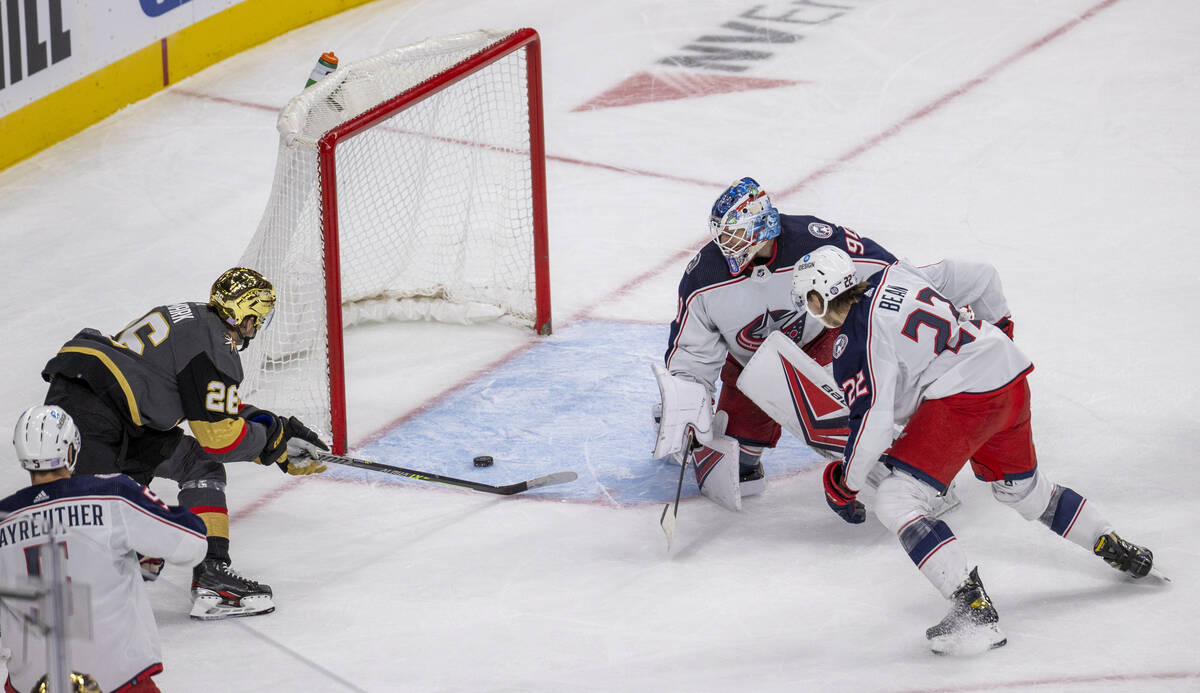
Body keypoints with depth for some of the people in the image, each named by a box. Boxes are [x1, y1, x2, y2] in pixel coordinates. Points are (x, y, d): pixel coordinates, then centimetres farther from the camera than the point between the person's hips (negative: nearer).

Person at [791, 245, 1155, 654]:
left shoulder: (855, 343, -10)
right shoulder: (894, 276, 12)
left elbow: (872, 420, -13)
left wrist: (846, 483, 0)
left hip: (963, 398, -9)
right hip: (1011, 376, 9)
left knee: (895, 502, -9)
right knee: (1023, 489, 32)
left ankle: (974, 611, -19)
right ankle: (1118, 551, 45)